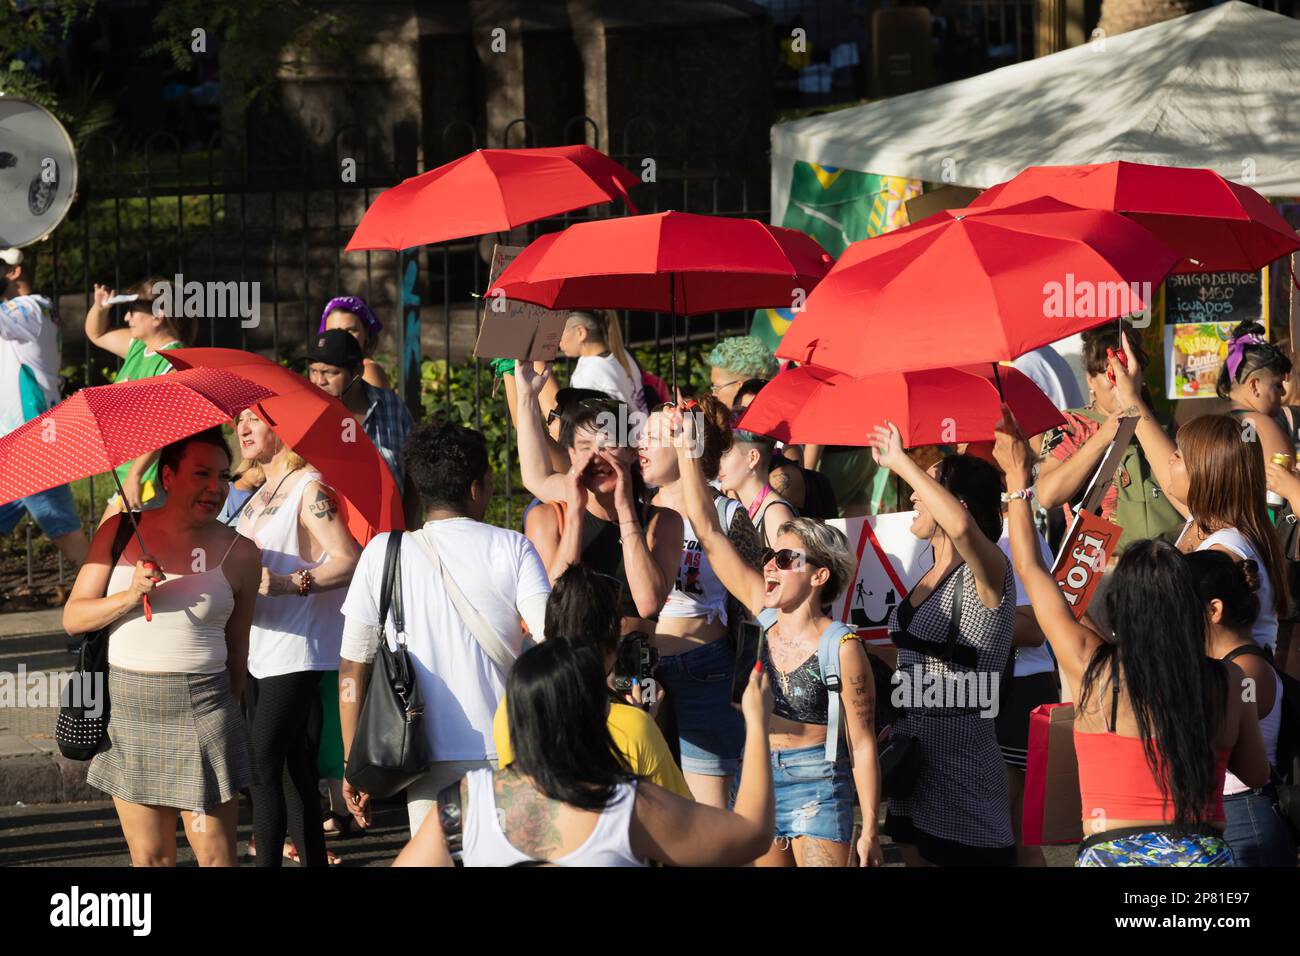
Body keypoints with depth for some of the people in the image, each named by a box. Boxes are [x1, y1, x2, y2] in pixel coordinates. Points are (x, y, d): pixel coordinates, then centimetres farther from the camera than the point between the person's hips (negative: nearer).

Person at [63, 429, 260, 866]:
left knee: (215, 855, -4)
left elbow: (237, 649, 10)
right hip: (127, 709, 2)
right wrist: (130, 596, -14)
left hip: (199, 710, -2)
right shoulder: (120, 531, 4)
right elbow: (73, 618, 2)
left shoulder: (240, 554, 1)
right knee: (149, 857, 7)